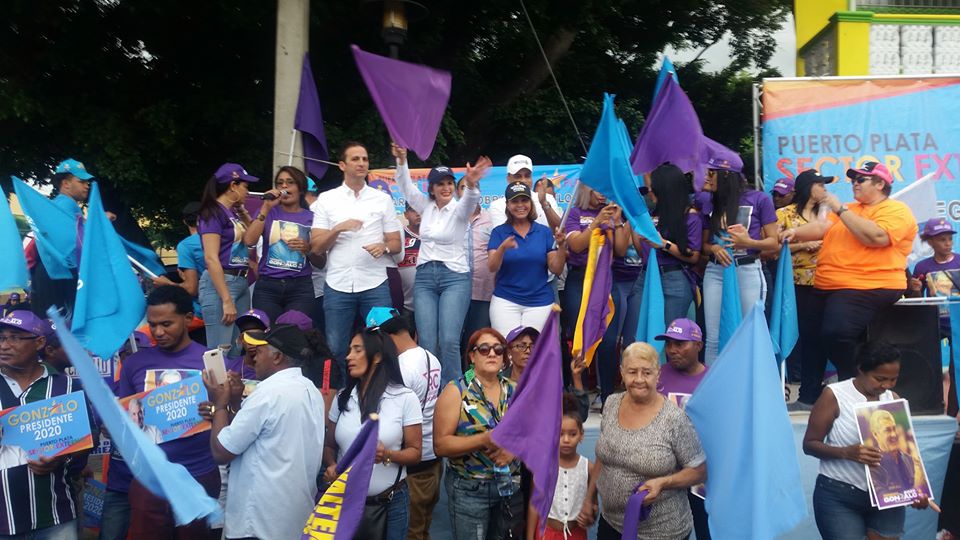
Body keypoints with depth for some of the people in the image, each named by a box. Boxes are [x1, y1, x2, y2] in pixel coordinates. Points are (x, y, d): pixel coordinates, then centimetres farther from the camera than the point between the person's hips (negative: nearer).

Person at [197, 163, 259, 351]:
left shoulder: (234, 212, 15)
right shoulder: (213, 212, -9)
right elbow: (211, 258, -17)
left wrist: (245, 214, 15)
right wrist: (226, 300, -21)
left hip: (242, 283, 9)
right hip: (220, 283, -9)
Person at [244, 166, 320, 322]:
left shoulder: (311, 218, 8)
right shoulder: (269, 212, 10)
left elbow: (320, 262, 11)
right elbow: (249, 241, -7)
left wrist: (307, 249, -9)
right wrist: (266, 208, -8)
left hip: (300, 288, 0)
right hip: (267, 286, 0)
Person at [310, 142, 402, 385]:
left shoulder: (383, 199, 9)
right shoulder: (326, 199, 7)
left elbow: (396, 244, 9)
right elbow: (316, 247, 2)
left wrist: (384, 247, -14)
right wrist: (338, 229, -14)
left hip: (375, 285, 0)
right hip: (337, 286, 0)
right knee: (336, 350, 6)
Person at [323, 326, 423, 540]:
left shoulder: (405, 398, -7)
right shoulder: (342, 397, 5)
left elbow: (414, 452, -4)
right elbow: (329, 445, 10)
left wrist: (388, 455, -22)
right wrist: (331, 466, -10)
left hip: (390, 503, -3)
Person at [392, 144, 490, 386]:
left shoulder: (459, 209, -3)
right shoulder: (426, 207, 11)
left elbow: (470, 201, -25)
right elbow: (406, 187, 7)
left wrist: (471, 184, -48)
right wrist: (401, 160, -11)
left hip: (455, 277, -4)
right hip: (424, 277, 4)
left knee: (449, 341, -13)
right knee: (427, 342, -1)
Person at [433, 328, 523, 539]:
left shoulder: (515, 390, 4)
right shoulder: (456, 391, -9)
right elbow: (440, 445, -15)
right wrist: (485, 439, -25)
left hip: (511, 487, 4)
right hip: (469, 490, -4)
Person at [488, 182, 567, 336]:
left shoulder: (544, 232, 4)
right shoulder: (499, 232, 2)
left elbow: (556, 270, 1)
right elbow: (492, 268, -8)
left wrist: (561, 246, -15)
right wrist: (503, 248, -26)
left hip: (540, 302, 1)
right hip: (505, 301, -1)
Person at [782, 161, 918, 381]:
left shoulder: (896, 210, -3)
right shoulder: (850, 209, 22)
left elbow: (876, 237, -21)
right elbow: (823, 226, 10)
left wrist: (841, 210, -16)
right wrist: (796, 232, -9)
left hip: (867, 288, -9)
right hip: (827, 287, 9)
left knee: (836, 334, -27)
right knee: (810, 337, 11)